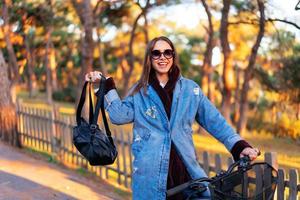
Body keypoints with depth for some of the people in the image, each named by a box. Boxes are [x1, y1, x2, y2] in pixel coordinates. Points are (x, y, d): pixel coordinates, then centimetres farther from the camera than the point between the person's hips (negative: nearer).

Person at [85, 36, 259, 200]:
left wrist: (239, 146, -6)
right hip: (151, 172, -1)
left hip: (186, 169, 1)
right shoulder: (139, 91, 11)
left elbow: (215, 121, 5)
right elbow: (120, 116, -2)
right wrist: (107, 86, -3)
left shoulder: (190, 88, 9)